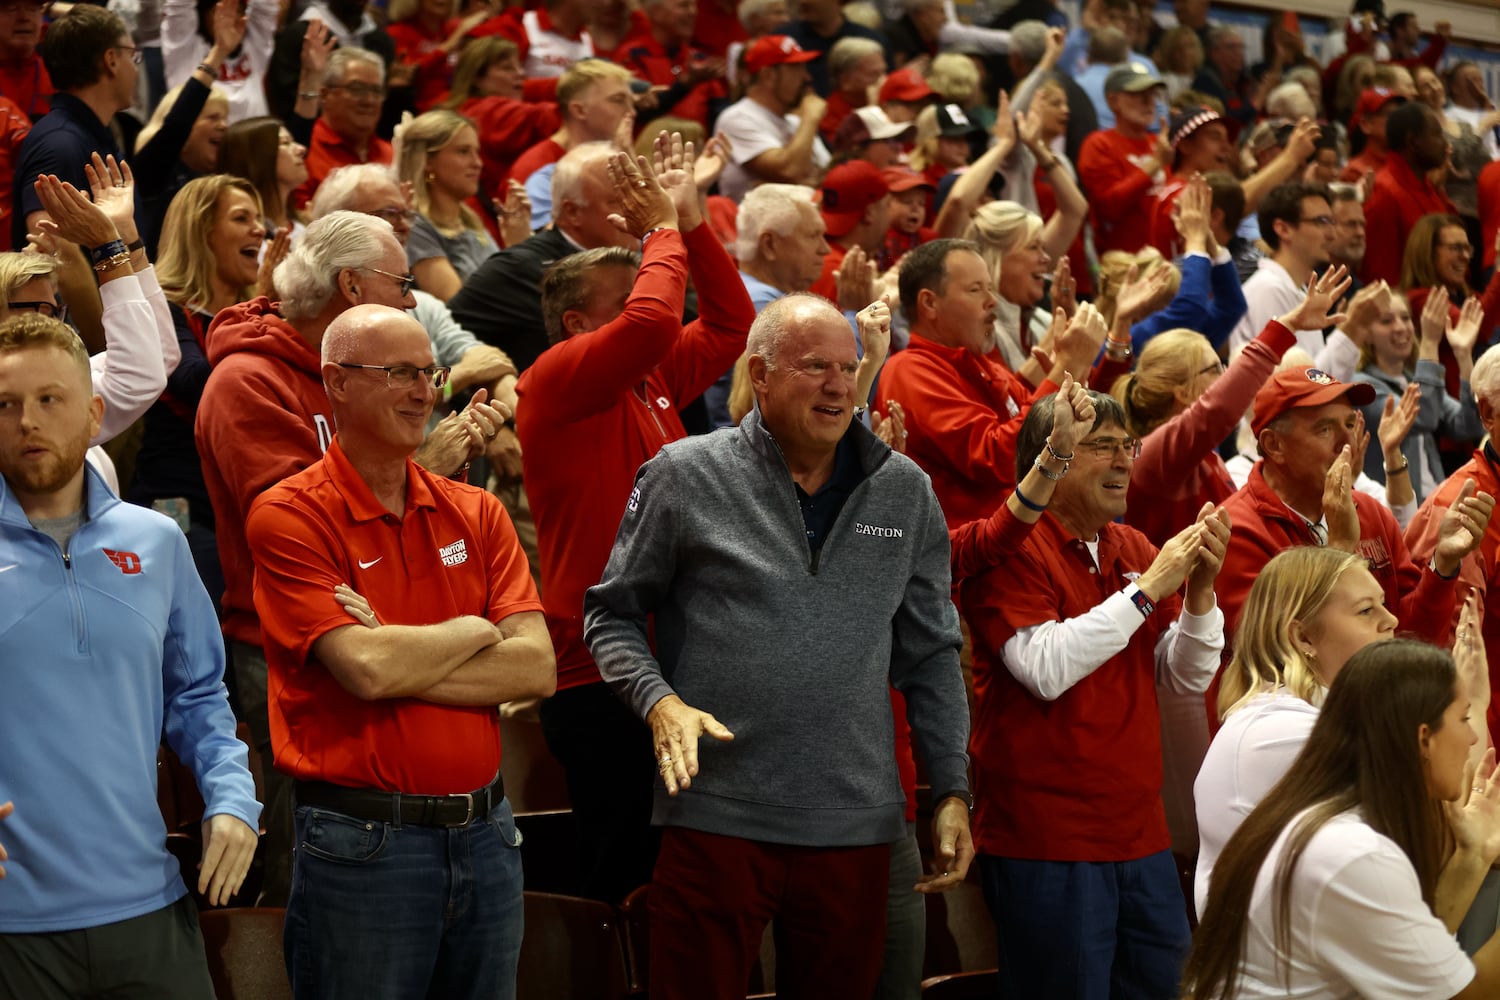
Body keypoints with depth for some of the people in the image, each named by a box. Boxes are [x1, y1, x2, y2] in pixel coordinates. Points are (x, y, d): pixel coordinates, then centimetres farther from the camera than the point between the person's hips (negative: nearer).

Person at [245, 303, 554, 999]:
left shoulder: (476, 514, 9)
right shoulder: (290, 517, -8)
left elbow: (536, 668, -2)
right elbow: (366, 668, -20)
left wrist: (403, 660, -13)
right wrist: (475, 631, -4)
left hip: (485, 833, 5)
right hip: (362, 842, -5)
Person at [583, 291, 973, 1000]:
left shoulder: (904, 492, 9)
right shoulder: (685, 476, -1)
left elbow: (930, 654, 13)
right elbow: (613, 614, 6)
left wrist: (952, 791, 8)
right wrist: (659, 700, -12)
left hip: (856, 825, 3)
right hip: (716, 816, -3)